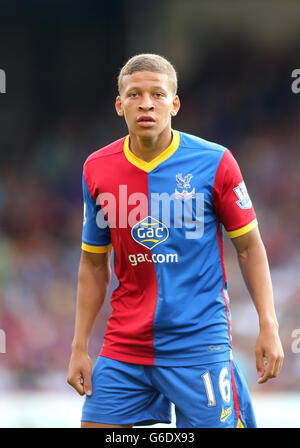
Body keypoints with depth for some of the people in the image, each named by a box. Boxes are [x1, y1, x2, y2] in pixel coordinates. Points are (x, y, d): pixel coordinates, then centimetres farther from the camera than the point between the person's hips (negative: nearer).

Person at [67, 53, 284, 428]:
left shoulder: (214, 162, -5)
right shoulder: (97, 169, 3)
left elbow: (249, 247, 2)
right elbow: (94, 263, 12)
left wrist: (268, 327, -6)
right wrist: (79, 347, 8)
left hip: (199, 344, -3)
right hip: (123, 350, 3)